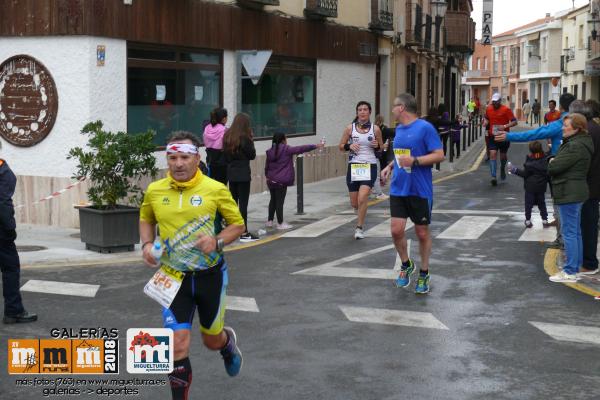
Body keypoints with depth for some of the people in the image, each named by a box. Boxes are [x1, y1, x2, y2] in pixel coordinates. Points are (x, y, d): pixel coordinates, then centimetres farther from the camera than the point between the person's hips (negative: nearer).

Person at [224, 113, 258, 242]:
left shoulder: (227, 136, 6)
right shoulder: (244, 137, -14)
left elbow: (226, 155, 8)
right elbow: (252, 155, -6)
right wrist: (251, 140, 1)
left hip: (231, 173, 7)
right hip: (243, 173, -7)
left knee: (233, 201, 15)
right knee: (243, 202, -4)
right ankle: (244, 233, -2)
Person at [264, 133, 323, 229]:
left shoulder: (270, 151, 7)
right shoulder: (287, 150, -10)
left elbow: (267, 165, 14)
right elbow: (301, 149, -9)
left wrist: (267, 175, 29)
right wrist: (315, 146, -3)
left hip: (271, 180, 6)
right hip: (281, 181, -6)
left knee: (273, 200, 18)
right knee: (279, 201, -2)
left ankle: (269, 221, 24)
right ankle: (280, 224, 3)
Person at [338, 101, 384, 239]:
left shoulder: (375, 129, 2)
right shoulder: (350, 128, 3)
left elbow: (381, 148, 14)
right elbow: (341, 146, 9)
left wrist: (377, 146, -9)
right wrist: (349, 146, -11)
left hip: (370, 166, -2)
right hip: (353, 166, 2)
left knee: (362, 198, -19)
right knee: (354, 203, 7)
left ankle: (359, 227, -4)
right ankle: (362, 215, 43)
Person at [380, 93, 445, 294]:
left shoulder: (425, 128, -12)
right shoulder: (399, 129, 10)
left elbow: (439, 155, -15)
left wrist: (414, 161, -24)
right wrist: (390, 166, 10)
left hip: (420, 191, -5)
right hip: (398, 189, 5)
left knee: (422, 233, 7)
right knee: (396, 230, -3)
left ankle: (424, 274, 23)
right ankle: (406, 265, 22)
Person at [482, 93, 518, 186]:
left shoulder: (506, 110, -10)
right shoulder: (489, 109, 3)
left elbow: (514, 121, -11)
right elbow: (486, 118, 22)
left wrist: (505, 126, -25)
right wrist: (485, 122, -1)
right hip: (492, 136, 2)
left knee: (503, 155, 13)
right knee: (492, 154, -13)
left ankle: (502, 169, 46)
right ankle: (493, 177, -19)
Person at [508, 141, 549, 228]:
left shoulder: (529, 160, -16)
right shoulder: (545, 159, -3)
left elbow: (525, 174, -12)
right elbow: (547, 173, 4)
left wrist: (515, 170, -5)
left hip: (530, 186, -4)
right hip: (541, 186, 4)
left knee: (528, 203, 6)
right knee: (542, 203, 15)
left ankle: (528, 220, 9)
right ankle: (544, 220, 15)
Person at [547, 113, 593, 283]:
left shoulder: (575, 146, -20)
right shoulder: (580, 143, 14)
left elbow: (554, 167, -21)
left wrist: (551, 162, -1)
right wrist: (555, 162, 1)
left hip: (569, 193, -11)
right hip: (577, 192, 11)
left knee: (569, 232, -7)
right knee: (576, 232, 15)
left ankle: (570, 272, -4)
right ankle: (576, 267, 23)